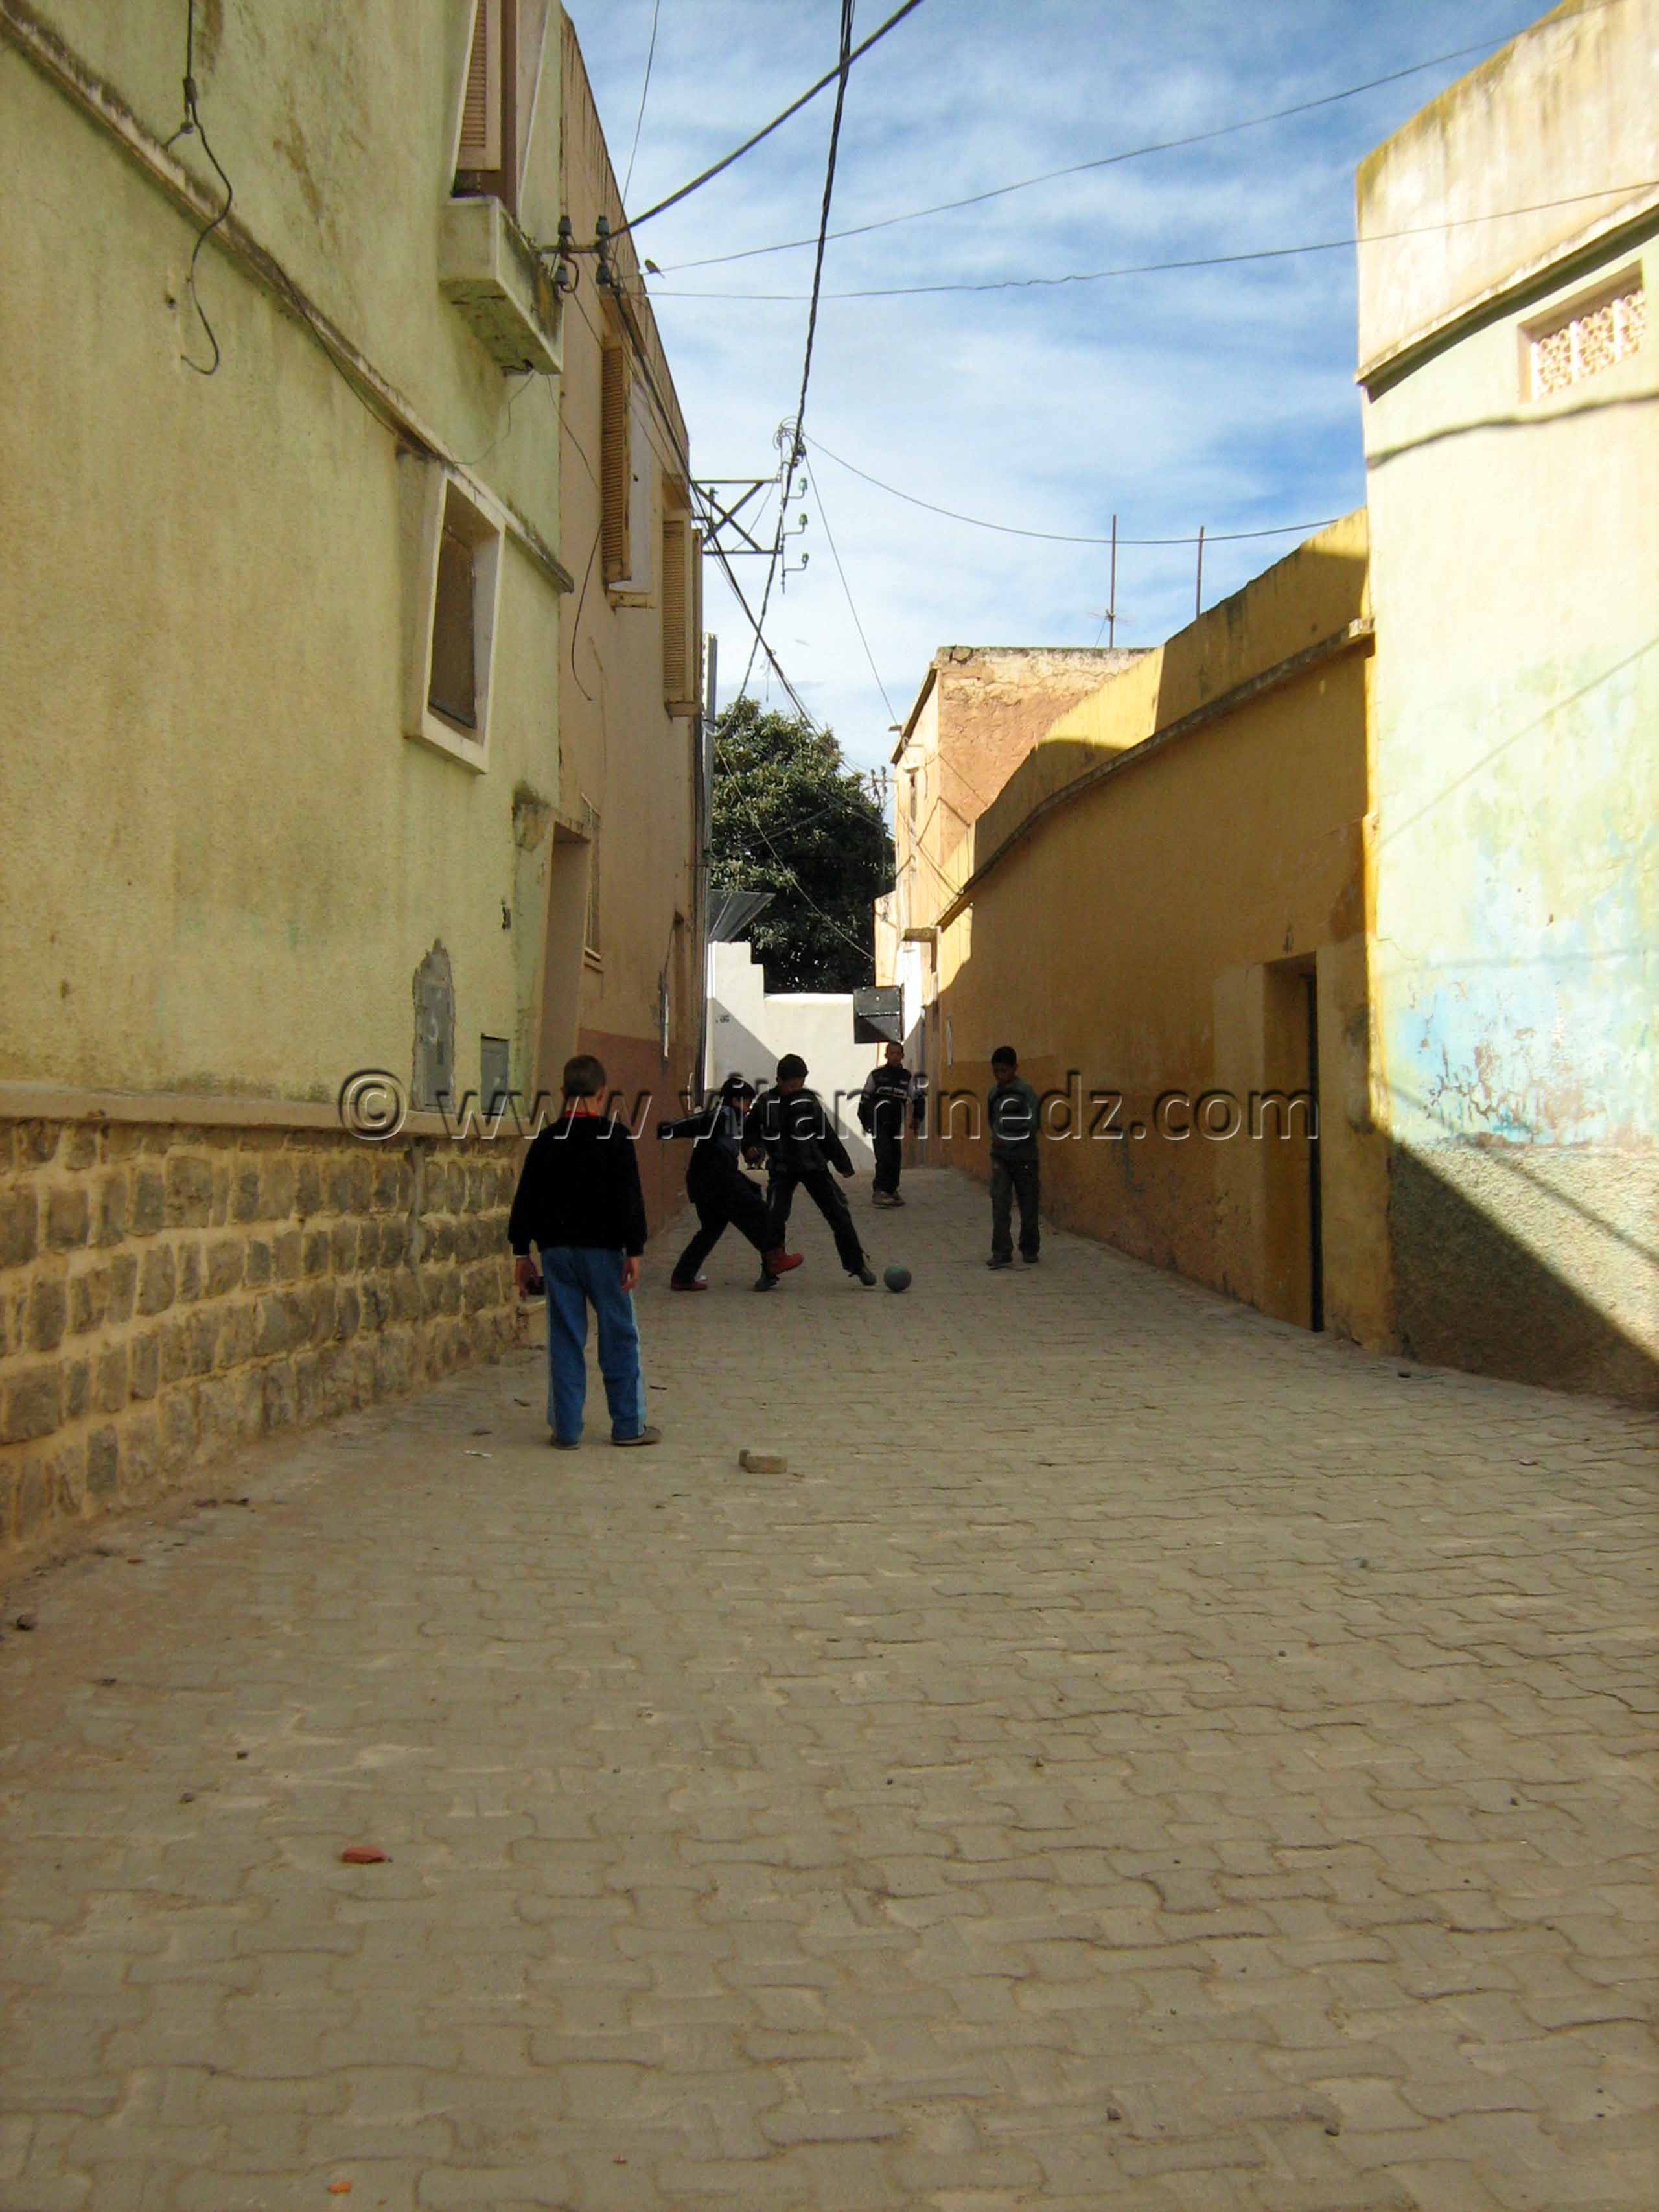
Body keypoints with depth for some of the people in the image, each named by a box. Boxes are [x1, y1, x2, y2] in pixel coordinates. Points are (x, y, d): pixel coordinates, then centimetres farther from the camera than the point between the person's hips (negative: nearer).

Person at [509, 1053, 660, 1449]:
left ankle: (565, 1428, 7)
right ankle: (628, 1425, 10)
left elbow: (526, 1200, 7)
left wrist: (521, 1252, 14)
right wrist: (634, 1250, -8)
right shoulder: (616, 1136, -6)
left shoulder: (546, 1140, 5)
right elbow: (629, 1197, -10)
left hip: (557, 1250, 3)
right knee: (620, 1335, 6)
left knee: (564, 1338, 7)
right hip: (601, 1249, -3)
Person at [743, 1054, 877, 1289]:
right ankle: (769, 1272, 1)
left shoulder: (809, 1101, -3)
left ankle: (858, 1265, 10)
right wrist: (752, 1148, -13)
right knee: (774, 1217, -12)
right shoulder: (765, 1102, -3)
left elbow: (827, 1134, 3)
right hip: (782, 1170, 0)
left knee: (838, 1213, -2)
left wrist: (843, 1164, 7)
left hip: (813, 1166, 0)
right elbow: (750, 1130, 8)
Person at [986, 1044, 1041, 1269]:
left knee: (1028, 1204, 6)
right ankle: (1002, 1253, -6)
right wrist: (996, 1140, 2)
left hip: (1024, 1157, -4)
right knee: (1000, 1203, -6)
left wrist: (1006, 1142, -15)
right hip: (1001, 1157, 4)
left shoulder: (1026, 1091, -11)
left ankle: (1030, 1249, 21)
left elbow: (1031, 1125, -16)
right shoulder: (994, 1091, 7)